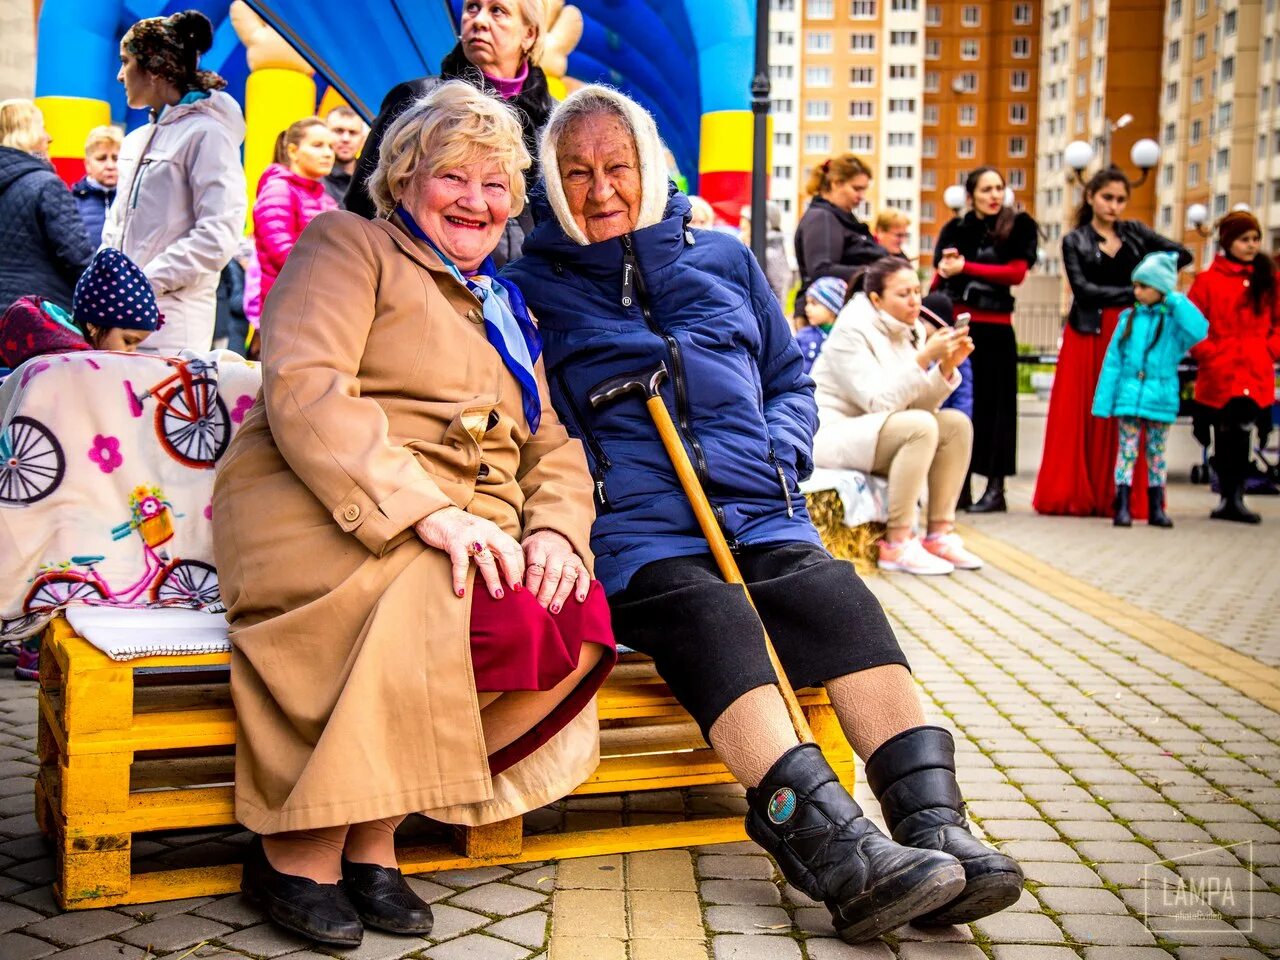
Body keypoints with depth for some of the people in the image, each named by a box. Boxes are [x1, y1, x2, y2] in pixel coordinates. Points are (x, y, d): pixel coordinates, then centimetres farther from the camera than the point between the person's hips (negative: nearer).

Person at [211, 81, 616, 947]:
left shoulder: (508, 306, 28)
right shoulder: (350, 244, 7)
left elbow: (552, 446, 19)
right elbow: (302, 391, -10)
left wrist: (557, 528, -6)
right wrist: (426, 511, -23)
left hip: (465, 533, 6)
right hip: (321, 515, -6)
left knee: (580, 625, -23)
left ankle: (375, 829, -12)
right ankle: (300, 849, -17)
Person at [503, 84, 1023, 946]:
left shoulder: (724, 259, 24)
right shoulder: (533, 285, 16)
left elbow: (791, 380, 27)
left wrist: (776, 456, 7)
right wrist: (572, 486, -6)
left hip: (757, 511, 3)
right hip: (632, 526, -3)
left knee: (834, 594, -28)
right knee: (707, 615, -34)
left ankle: (937, 827, -37)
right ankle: (837, 845, -47)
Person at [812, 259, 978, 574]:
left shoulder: (911, 331, 6)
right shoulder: (852, 331, -16)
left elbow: (919, 404, 1)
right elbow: (879, 402, -25)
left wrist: (947, 366, -13)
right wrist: (923, 359, -29)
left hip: (870, 434, 8)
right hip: (831, 433, -8)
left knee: (956, 424, -9)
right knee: (921, 427, -29)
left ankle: (940, 534, -7)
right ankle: (897, 545, -26)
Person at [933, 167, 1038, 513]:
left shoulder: (1018, 226, 3)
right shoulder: (955, 229, 11)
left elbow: (1017, 272, -9)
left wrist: (965, 267, -10)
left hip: (993, 328, -3)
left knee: (992, 404, 0)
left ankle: (995, 488, 4)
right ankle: (958, 485, 11)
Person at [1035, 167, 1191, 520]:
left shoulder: (1135, 233, 15)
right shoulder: (1074, 242, 8)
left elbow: (1183, 253, 13)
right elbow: (1083, 288, -5)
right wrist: (1133, 292, -11)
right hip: (1089, 335, -2)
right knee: (1082, 415, -5)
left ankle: (1120, 497, 3)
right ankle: (1075, 495, 0)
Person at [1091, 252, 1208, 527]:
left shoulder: (1175, 321, -1)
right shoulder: (1128, 318, 4)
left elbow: (1200, 330, -24)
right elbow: (1113, 361, 5)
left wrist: (1175, 300, -15)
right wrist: (1104, 400, 2)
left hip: (1161, 400, -1)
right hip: (1128, 398, 1)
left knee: (1156, 453, 9)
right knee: (1126, 451, 0)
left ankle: (1156, 509, 17)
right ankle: (1122, 507, 2)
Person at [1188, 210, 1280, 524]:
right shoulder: (1208, 280, 0)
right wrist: (1209, 354, -9)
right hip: (1219, 376, -2)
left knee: (1242, 436, -1)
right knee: (1226, 437, 3)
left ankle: (1233, 499, 6)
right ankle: (1229, 498, 12)